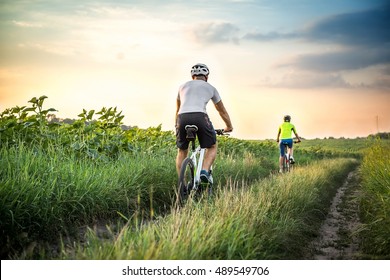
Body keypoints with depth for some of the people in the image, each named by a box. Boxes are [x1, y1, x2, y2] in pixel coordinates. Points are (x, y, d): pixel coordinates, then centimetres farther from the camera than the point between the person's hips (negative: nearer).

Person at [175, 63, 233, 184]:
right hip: (200, 117, -2)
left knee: (182, 152, 20)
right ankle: (205, 171, -5)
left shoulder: (183, 86, 30)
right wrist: (229, 127, 50)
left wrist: (177, 126, 54)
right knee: (212, 147, 19)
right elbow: (222, 111, 35)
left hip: (182, 118, 2)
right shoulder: (210, 88, 25)